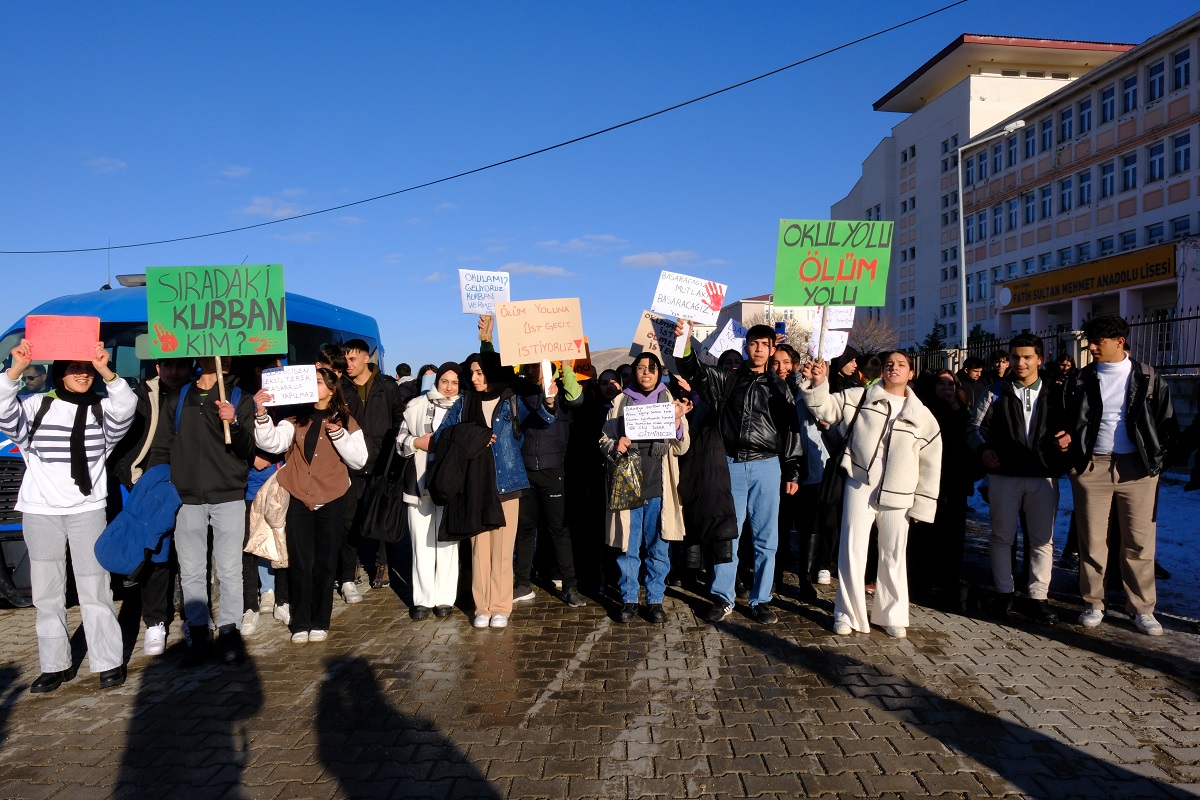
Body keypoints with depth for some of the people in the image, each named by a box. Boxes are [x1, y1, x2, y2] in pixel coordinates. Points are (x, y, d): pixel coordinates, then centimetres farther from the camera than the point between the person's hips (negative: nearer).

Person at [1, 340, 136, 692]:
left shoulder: (102, 409, 3)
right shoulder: (36, 406, 3)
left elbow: (126, 409, -18)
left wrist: (106, 372, -32)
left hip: (88, 510, -1)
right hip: (40, 512, 1)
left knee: (94, 590, 0)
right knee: (46, 594, 8)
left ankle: (109, 662, 7)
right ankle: (55, 665, 18)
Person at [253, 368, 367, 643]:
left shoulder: (345, 421, 4)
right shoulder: (297, 420, 9)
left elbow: (359, 460, -3)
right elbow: (270, 443, -6)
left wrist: (338, 434, -15)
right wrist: (262, 414, -21)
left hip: (331, 501, -1)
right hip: (299, 499, 1)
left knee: (324, 563, 6)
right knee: (300, 562, 2)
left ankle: (320, 622, 16)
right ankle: (300, 623, 11)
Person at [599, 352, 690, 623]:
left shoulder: (670, 401, 9)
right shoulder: (621, 401, 9)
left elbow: (681, 448, 6)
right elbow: (604, 440, 10)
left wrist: (677, 420, -11)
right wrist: (615, 445, -12)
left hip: (659, 487, 0)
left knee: (658, 547, 5)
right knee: (628, 547, 5)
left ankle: (655, 599, 17)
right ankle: (629, 600, 17)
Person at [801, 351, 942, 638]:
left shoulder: (922, 415, 6)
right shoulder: (860, 398, 2)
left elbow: (930, 465, 8)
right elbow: (825, 407, 0)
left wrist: (922, 505, 6)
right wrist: (817, 383, -21)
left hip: (897, 494, 2)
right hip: (859, 485, -2)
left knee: (894, 556, 11)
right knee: (852, 550, -3)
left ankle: (892, 615, 27)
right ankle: (848, 614, 11)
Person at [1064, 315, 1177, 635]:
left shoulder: (1149, 379, 4)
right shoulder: (1081, 380, 7)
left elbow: (1168, 424, 7)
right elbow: (1070, 422, 12)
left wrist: (1156, 458, -1)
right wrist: (1072, 452, -1)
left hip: (1137, 468, -1)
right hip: (1091, 467, 1)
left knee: (1139, 543, 2)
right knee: (1092, 540, 4)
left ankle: (1142, 609, 15)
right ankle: (1093, 604, 16)